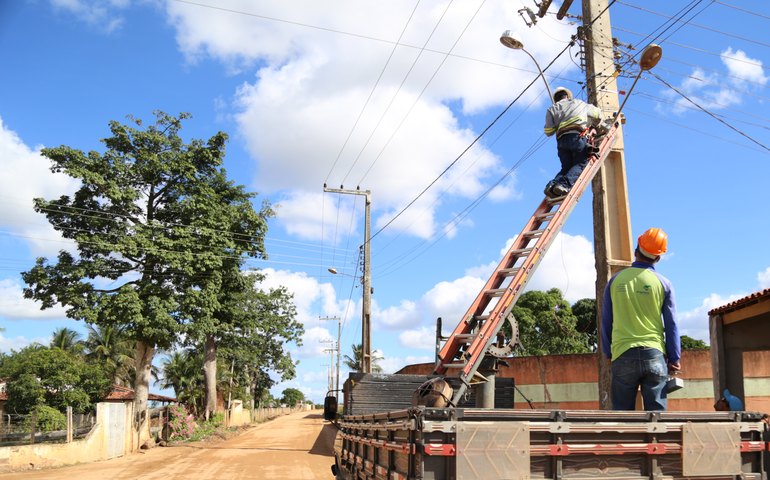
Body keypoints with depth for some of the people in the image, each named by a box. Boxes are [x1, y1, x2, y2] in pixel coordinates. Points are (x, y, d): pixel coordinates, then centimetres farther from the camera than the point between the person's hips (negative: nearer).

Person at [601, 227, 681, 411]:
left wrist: (608, 353, 17)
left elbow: (606, 322, 9)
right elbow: (671, 325, 2)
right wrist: (674, 358, 8)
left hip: (623, 355, 1)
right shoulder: (663, 283, 1)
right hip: (654, 354, -1)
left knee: (622, 414, 6)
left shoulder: (616, 280, 5)